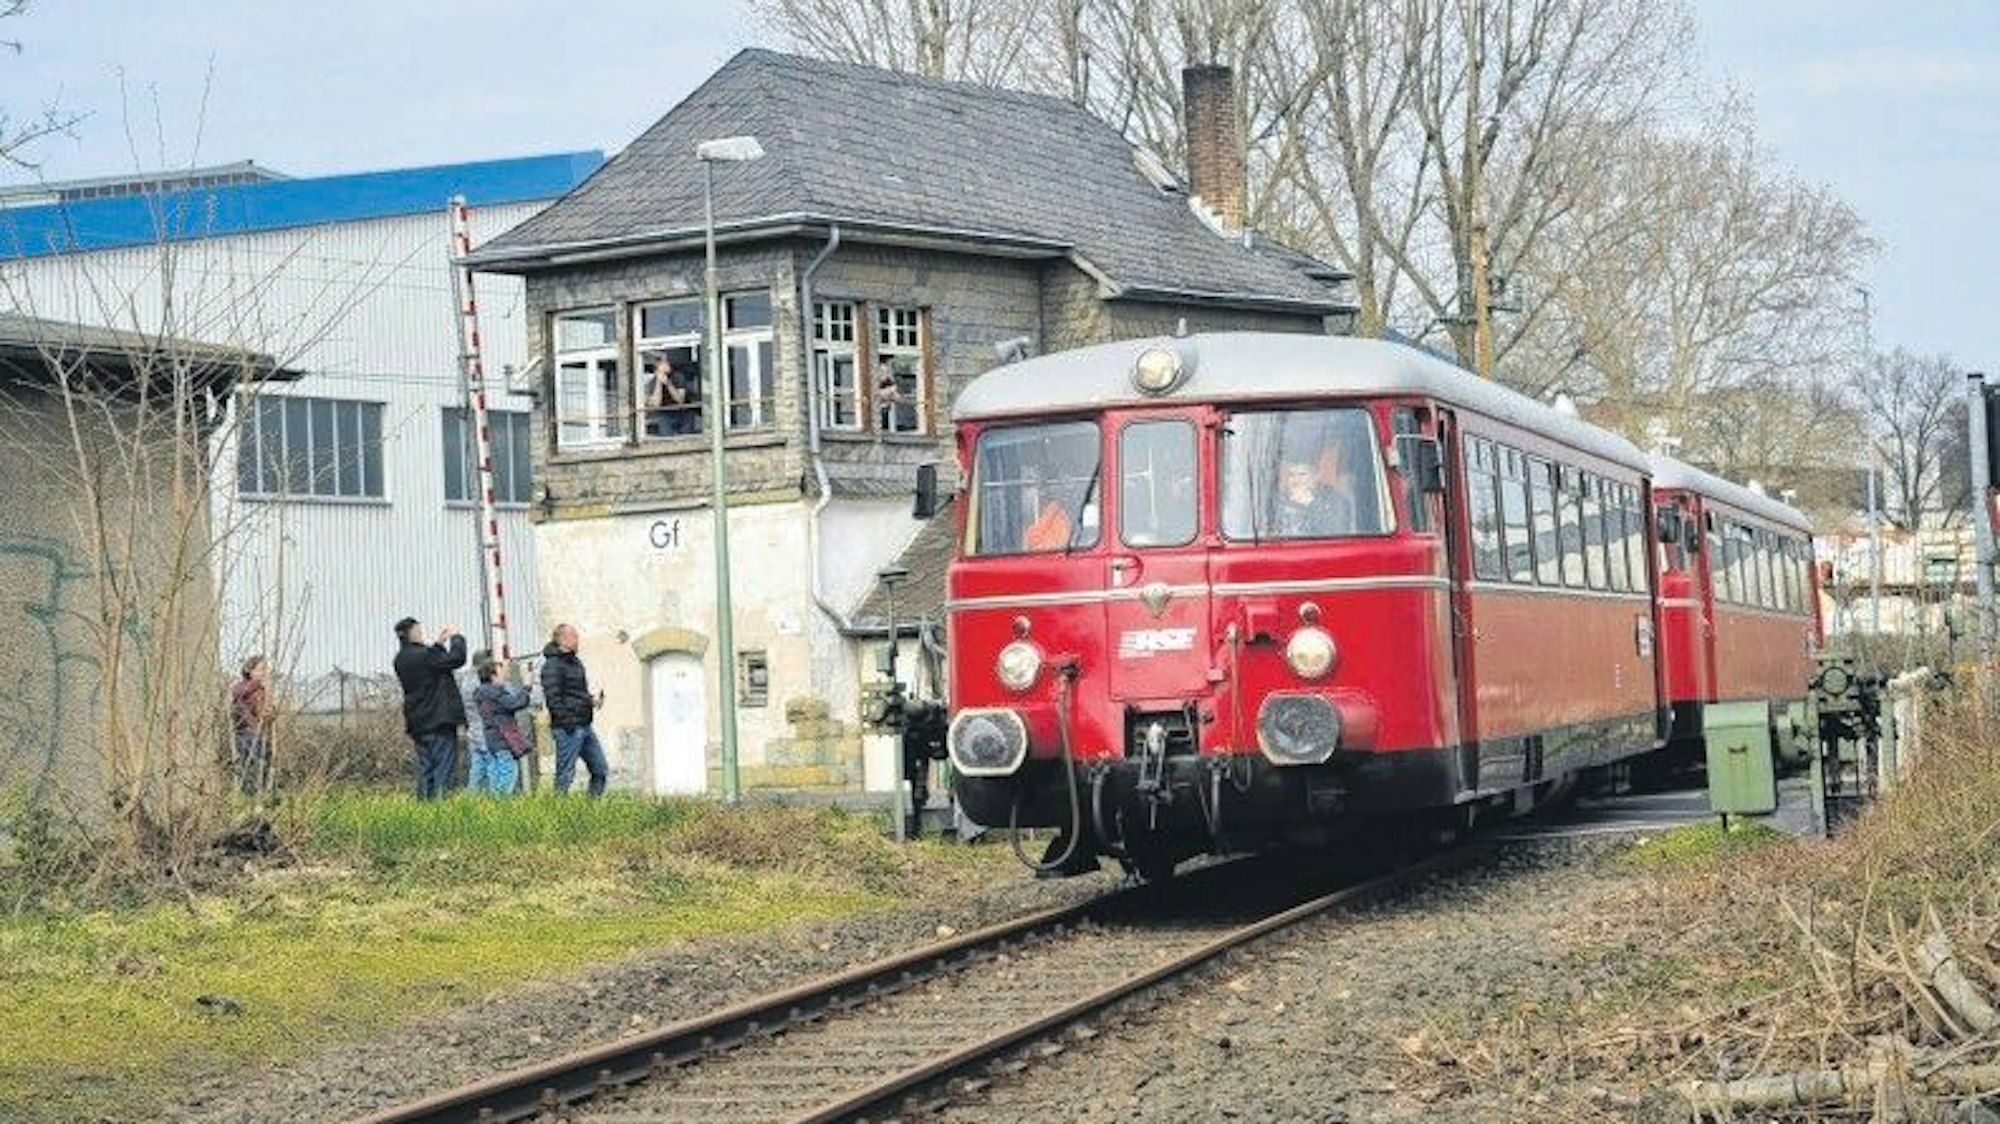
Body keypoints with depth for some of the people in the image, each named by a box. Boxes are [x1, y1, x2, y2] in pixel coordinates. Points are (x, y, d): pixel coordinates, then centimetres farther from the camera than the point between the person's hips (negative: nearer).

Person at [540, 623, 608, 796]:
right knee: (565, 774, -5)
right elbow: (553, 699, -18)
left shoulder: (576, 663, 17)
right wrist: (566, 722, -20)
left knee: (601, 770, 10)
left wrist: (592, 700, 7)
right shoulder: (552, 665, -12)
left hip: (584, 726, 9)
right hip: (568, 728, -9)